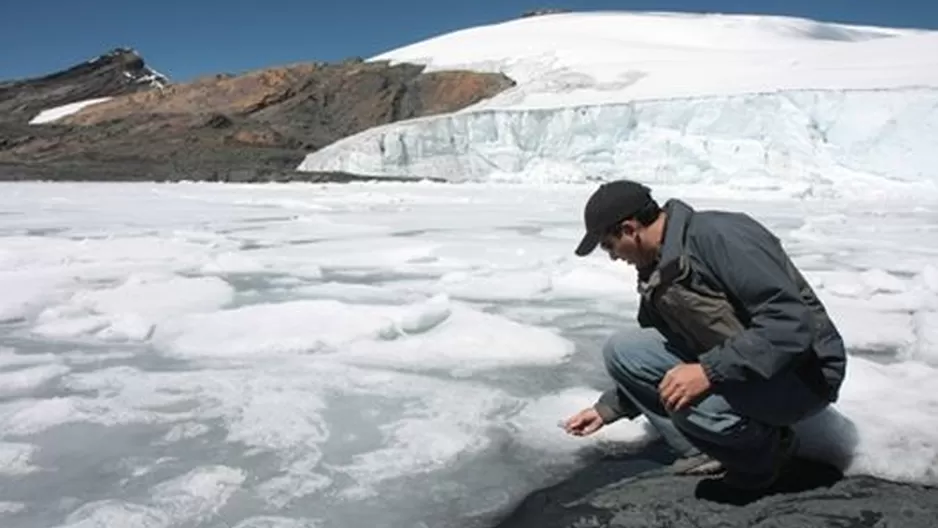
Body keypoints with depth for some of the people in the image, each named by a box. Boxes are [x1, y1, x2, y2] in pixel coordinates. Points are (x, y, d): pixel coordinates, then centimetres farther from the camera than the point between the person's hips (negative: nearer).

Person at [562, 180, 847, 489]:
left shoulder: (718, 235, -23)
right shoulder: (657, 276, 3)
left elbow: (792, 320, -31)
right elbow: (648, 365, 17)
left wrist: (710, 371, -35)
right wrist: (607, 409, 17)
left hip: (802, 374, -8)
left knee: (689, 400, -35)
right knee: (622, 350, -2)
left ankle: (765, 450, -3)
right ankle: (709, 450, 0)